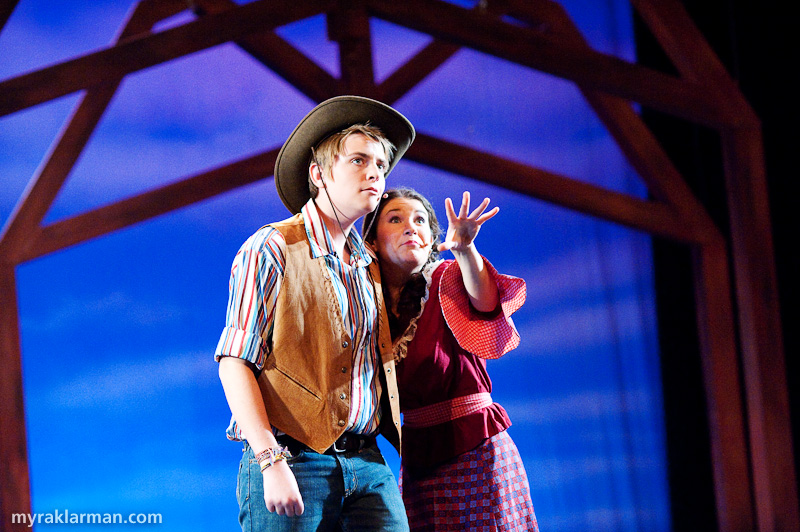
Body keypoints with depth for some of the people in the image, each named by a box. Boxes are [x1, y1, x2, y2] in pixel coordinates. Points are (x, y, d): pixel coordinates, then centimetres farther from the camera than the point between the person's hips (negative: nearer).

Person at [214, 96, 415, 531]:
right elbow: (235, 364, -8)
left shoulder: (369, 266, 19)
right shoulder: (271, 248, -1)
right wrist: (272, 463, -17)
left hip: (367, 463, 5)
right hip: (292, 459, -5)